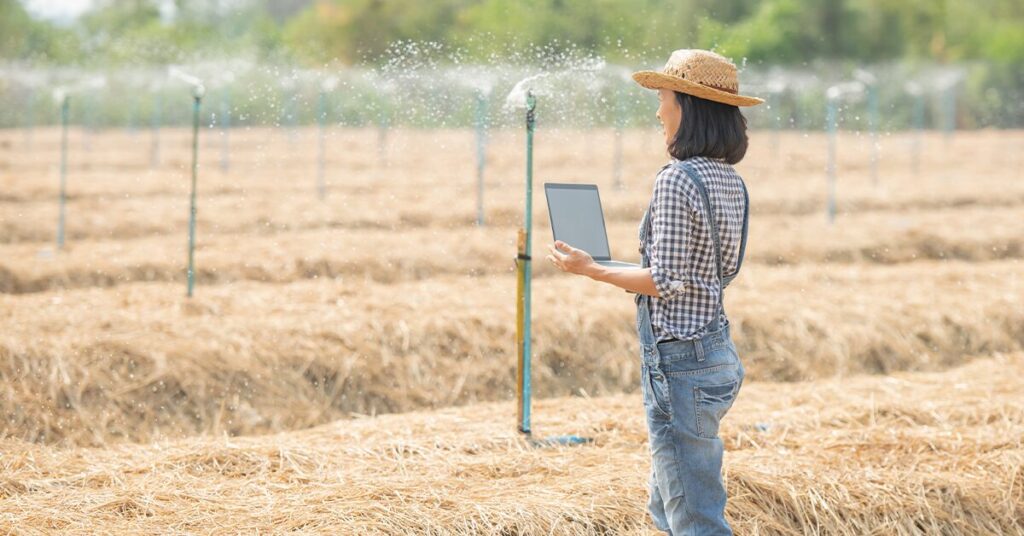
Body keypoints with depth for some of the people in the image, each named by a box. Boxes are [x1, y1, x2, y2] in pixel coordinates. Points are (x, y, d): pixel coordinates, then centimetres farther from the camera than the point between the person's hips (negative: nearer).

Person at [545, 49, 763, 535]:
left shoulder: (676, 180, -17)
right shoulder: (730, 182, 10)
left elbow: (666, 282, -18)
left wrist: (592, 270, -7)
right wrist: (619, 270, 24)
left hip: (678, 361, -10)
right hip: (717, 350, 10)